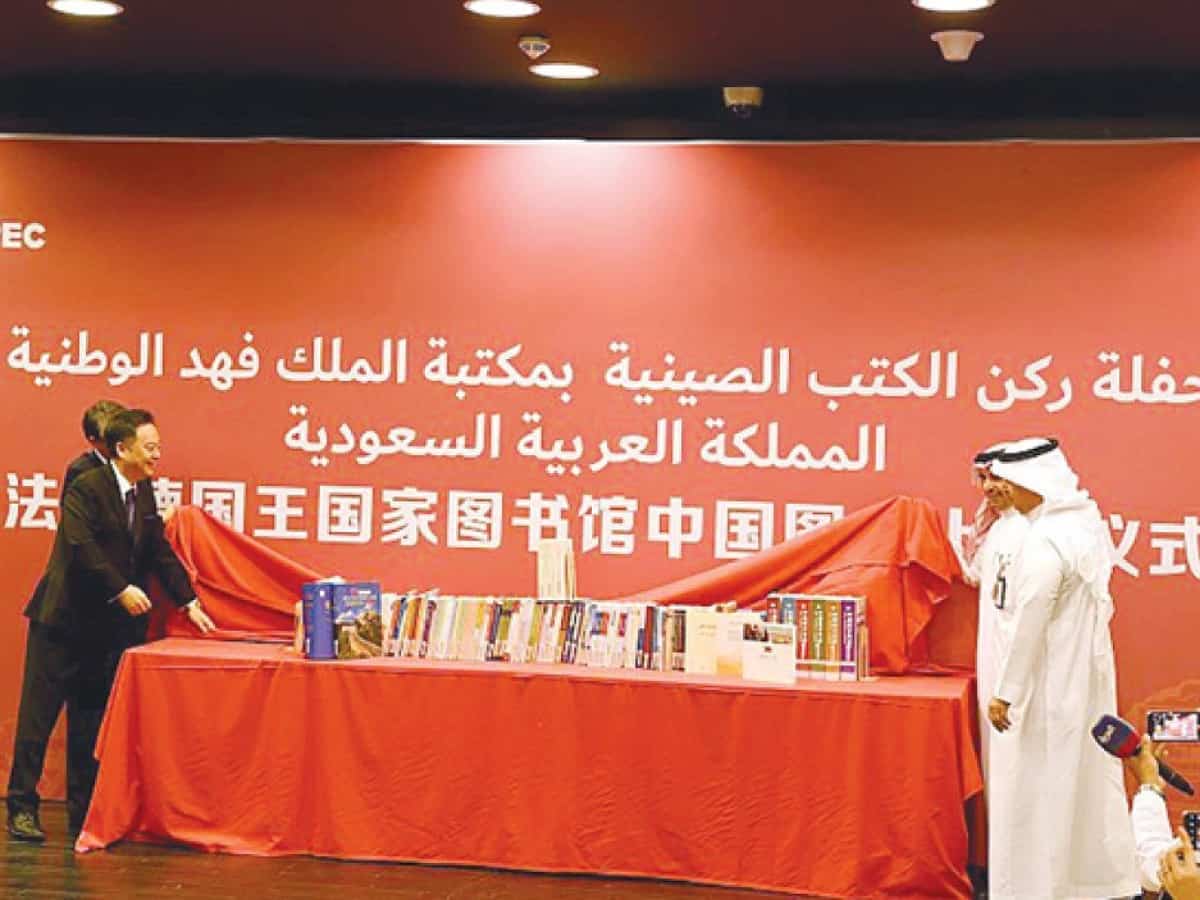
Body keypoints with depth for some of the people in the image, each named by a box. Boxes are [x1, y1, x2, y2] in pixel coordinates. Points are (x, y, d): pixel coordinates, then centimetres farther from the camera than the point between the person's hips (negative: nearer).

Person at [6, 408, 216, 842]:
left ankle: (82, 810, 15)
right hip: (62, 621, -7)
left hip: (105, 627, 7)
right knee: (38, 714, -2)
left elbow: (159, 552, 14)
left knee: (90, 720, 10)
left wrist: (189, 602, 10)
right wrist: (121, 589, -26)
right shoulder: (86, 488, -15)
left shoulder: (144, 492, 8)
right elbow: (81, 548, -24)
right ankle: (22, 807, 3)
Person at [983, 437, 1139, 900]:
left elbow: (1029, 626, -22)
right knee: (1088, 779, 16)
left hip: (1049, 685, -9)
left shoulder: (1044, 542, -22)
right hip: (1088, 674, 9)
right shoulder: (1089, 524, 5)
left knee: (1035, 791, -1)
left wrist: (1006, 692, -17)